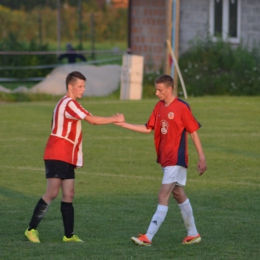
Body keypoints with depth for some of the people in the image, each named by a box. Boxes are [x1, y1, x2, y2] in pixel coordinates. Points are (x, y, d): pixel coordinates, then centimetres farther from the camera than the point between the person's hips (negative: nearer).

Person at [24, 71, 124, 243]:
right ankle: (32, 229, -9)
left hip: (67, 158, 10)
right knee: (52, 193, -13)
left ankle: (69, 235, 7)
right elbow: (92, 120, -16)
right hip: (57, 156, -10)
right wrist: (115, 119, -8)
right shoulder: (69, 103, -13)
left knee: (69, 195, 6)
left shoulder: (68, 103, 20)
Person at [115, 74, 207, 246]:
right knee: (179, 195, 14)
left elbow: (194, 132, -9)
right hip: (165, 159, 8)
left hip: (176, 160, -8)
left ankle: (148, 237, -14)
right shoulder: (159, 107, 9)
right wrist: (124, 124, 4)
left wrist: (202, 157, -10)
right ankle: (193, 234, 23)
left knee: (163, 197, -11)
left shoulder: (181, 107, -12)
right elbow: (148, 128, 11)